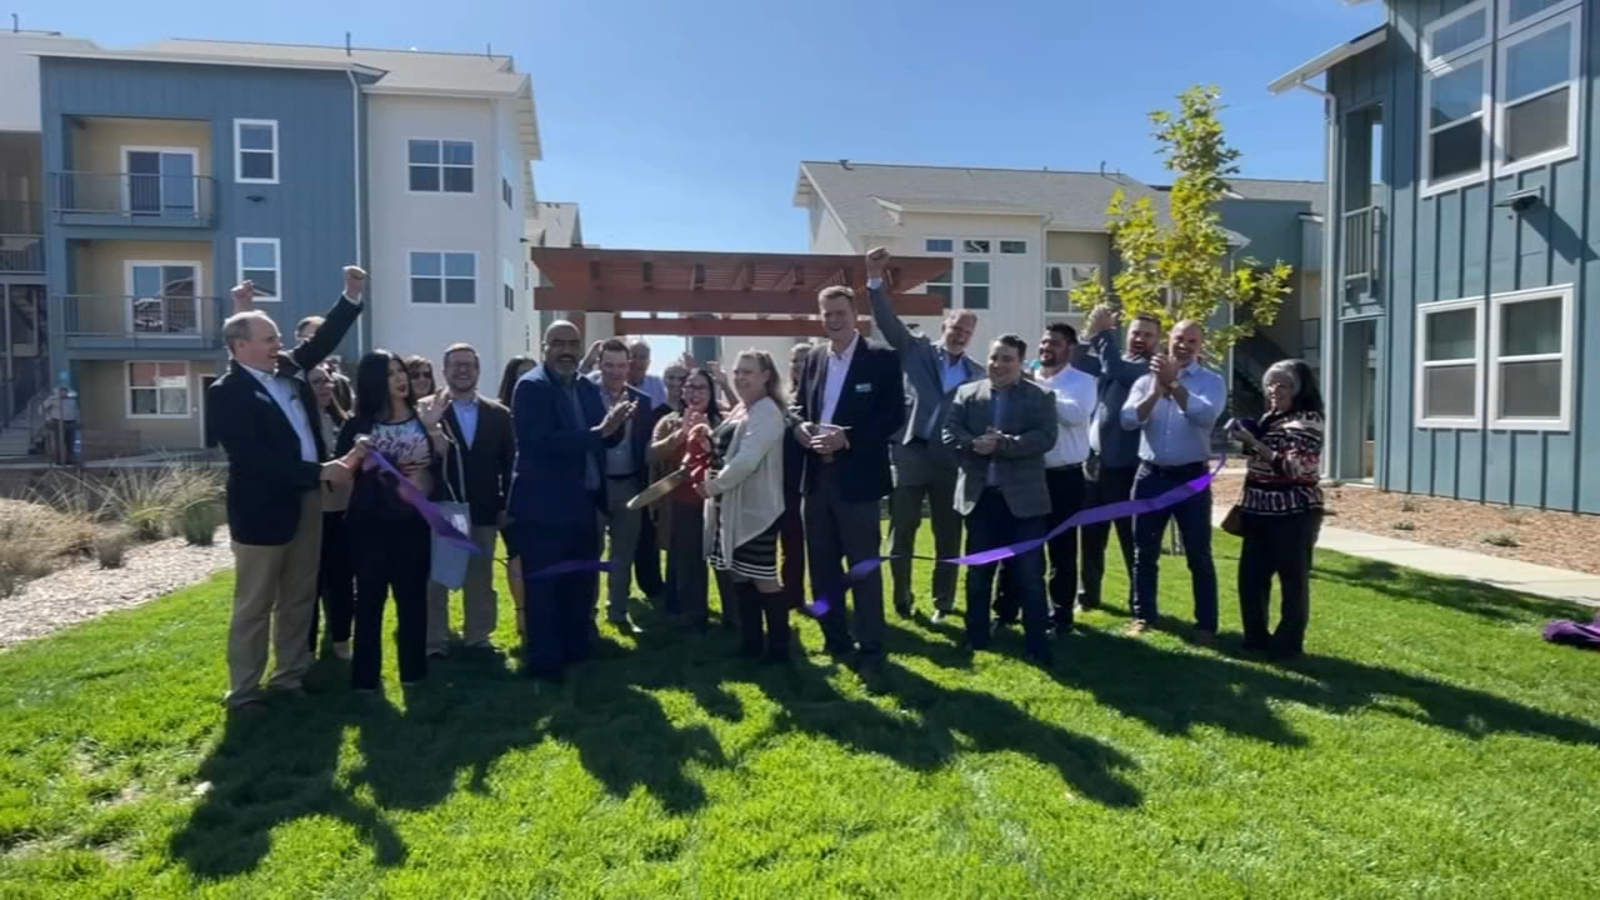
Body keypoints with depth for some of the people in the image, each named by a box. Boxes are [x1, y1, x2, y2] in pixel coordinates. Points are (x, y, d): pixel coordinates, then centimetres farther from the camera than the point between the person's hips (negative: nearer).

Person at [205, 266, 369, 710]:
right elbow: (254, 458, -21)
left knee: (299, 599, 15)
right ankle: (244, 692, 16)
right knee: (254, 605, 4)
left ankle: (290, 677, 28)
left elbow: (323, 340, 15)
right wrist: (319, 471, -23)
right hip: (263, 508, -7)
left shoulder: (287, 368, 6)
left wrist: (351, 295, 2)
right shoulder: (226, 393, -14)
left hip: (306, 500, 7)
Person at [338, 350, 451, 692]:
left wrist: (433, 428, -16)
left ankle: (413, 670, 21)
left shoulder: (423, 418, 5)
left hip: (415, 521, 2)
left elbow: (447, 463, -5)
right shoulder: (358, 426, 0)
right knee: (370, 598, 4)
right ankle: (365, 676, 14)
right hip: (372, 523, -2)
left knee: (413, 596, 10)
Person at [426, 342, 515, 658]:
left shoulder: (498, 414, 4)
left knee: (480, 577, 13)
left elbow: (508, 463, 5)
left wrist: (507, 505, 1)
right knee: (436, 578, 8)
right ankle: (436, 641, 19)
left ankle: (478, 636, 25)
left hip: (484, 511, 3)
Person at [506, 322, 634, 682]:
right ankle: (542, 661, 16)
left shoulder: (588, 388, 10)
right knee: (543, 588, 4)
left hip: (583, 502, 7)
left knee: (581, 584, 18)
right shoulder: (530, 386, -12)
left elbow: (609, 439, 7)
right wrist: (598, 432, -28)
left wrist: (617, 423, -15)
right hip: (543, 506, -7)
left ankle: (576, 650, 33)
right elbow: (541, 442, -25)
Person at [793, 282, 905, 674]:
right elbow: (799, 408, 16)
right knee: (822, 566, 13)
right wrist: (802, 428, -7)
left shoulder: (882, 358, -5)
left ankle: (871, 649, 12)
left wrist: (846, 438, -20)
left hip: (856, 476, -6)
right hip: (817, 476, 6)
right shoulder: (814, 359, 12)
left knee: (863, 566, 1)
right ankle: (835, 639, 28)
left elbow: (894, 416, -11)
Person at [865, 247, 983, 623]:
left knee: (949, 534, 9)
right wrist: (876, 280, -19)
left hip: (952, 461, 2)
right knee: (902, 532, 6)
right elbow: (889, 323, -7)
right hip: (911, 455, -2)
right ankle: (902, 598, 23)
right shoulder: (917, 351, 5)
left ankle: (943, 600, 23)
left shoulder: (977, 373, 10)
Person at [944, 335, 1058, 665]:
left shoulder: (1041, 396, 0)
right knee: (978, 572, 13)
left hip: (1023, 497, -2)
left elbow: (1046, 438, -13)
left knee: (1030, 575, 2)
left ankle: (1038, 645, 13)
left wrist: (1002, 444, -22)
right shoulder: (966, 393, 6)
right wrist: (976, 445, -21)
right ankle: (976, 638, 27)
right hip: (980, 496, 3)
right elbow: (950, 433, -2)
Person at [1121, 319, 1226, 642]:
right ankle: (1143, 615, 23)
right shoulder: (1147, 380, 6)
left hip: (1191, 477, -2)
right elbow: (1128, 420, -7)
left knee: (1199, 555, 4)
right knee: (1144, 551, 11)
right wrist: (1157, 391, -18)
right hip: (1151, 475, 3)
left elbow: (1206, 415, -20)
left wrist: (1173, 384, -21)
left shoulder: (1211, 381, 0)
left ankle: (1206, 624, 14)